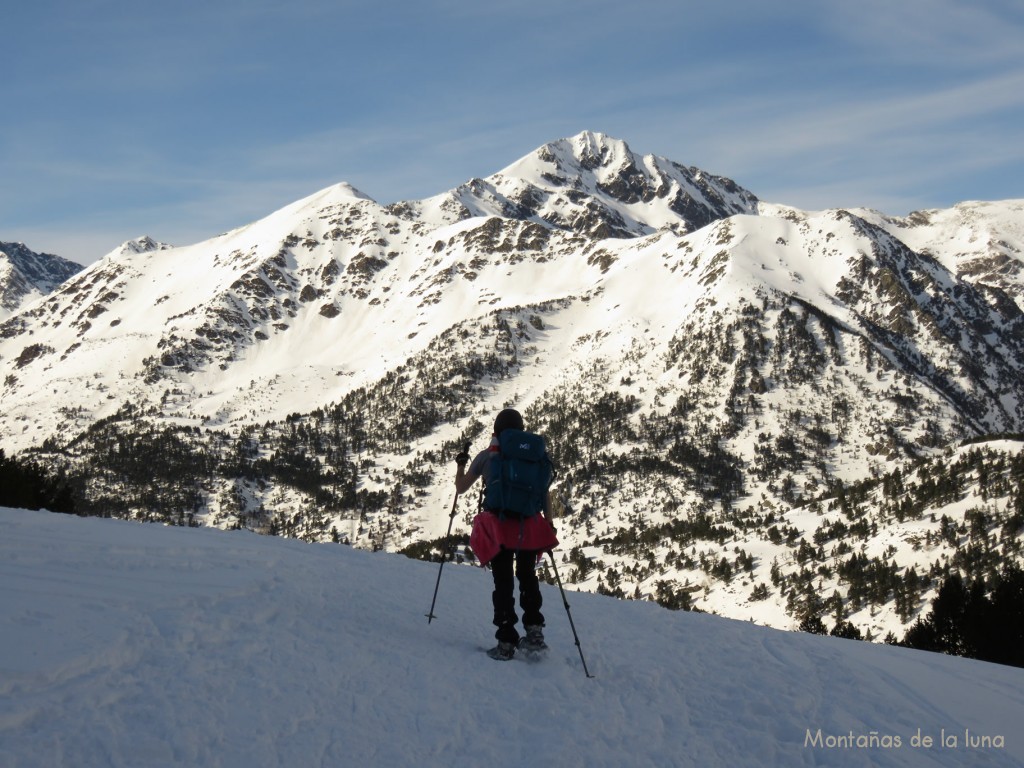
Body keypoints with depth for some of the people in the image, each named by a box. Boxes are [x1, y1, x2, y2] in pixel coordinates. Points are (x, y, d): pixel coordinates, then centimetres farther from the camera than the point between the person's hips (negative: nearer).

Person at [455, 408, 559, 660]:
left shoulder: (487, 456, -1)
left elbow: (461, 488, 9)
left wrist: (460, 464, 25)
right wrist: (549, 523, 9)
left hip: (499, 526, -2)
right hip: (530, 526, 2)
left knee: (503, 584, 6)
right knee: (527, 577, 21)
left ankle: (506, 642, 1)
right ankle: (534, 632, 9)